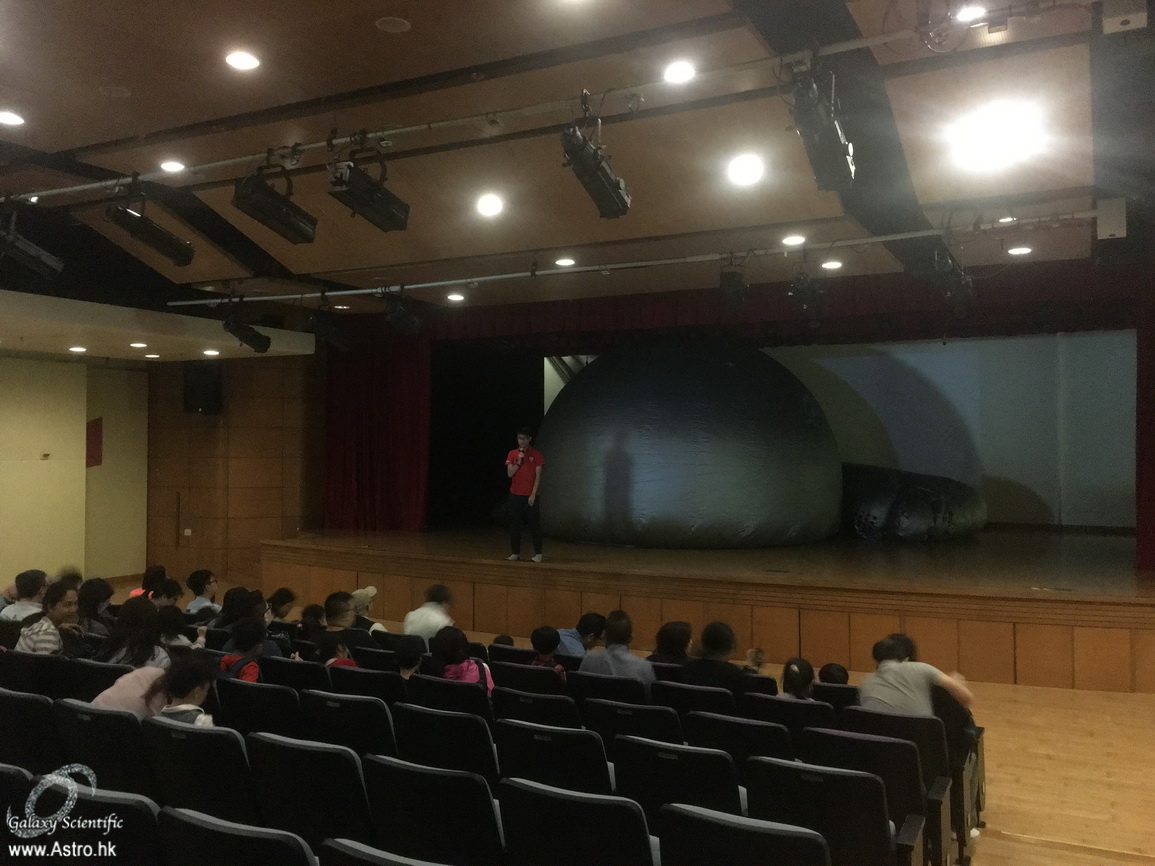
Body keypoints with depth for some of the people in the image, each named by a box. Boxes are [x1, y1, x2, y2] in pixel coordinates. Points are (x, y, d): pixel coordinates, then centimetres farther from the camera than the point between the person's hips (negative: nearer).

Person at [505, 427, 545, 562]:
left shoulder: (536, 454, -1)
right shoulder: (512, 454, 7)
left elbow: (538, 476, -4)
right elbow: (510, 474, 0)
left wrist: (533, 494, -10)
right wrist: (519, 461, -12)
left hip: (530, 496, -2)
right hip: (515, 495, 3)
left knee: (534, 525, -1)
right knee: (515, 525, 3)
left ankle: (537, 553, 5)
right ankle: (515, 553, 10)